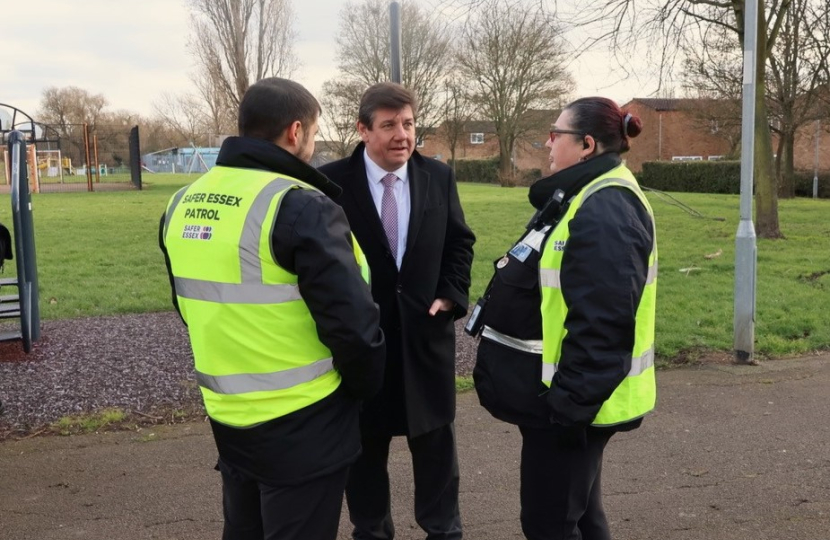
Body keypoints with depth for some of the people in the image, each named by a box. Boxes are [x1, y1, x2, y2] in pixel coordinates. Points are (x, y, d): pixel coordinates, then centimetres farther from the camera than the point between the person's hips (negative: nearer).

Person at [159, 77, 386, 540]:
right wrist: (365, 387, -4)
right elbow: (352, 321, -22)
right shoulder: (301, 207, -20)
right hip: (302, 425, -7)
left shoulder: (183, 204, 4)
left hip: (227, 416, 7)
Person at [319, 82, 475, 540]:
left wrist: (451, 295, -3)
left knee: (435, 439, 15)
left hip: (425, 331, 3)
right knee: (364, 443, 12)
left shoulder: (439, 177, 1)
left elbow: (460, 242, 9)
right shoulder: (331, 182, -10)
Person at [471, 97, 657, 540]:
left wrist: (570, 402, -25)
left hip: (572, 402, -10)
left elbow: (601, 326, -28)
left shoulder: (605, 211, -22)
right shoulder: (585, 198, 12)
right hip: (565, 395, 10)